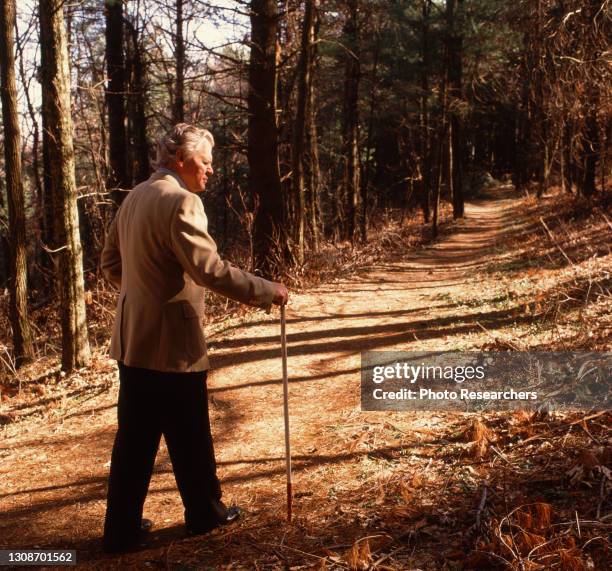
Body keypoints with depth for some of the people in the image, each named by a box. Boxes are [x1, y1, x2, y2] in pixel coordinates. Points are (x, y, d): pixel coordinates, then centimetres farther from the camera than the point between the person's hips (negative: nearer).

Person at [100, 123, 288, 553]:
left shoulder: (135, 197, 11)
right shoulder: (181, 201, -17)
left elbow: (111, 262, 19)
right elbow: (209, 269, -25)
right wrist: (267, 291, -17)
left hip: (134, 339, 8)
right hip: (172, 343, -8)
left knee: (135, 438, 14)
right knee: (190, 436, 9)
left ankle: (122, 529, 22)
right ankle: (205, 512, 27)